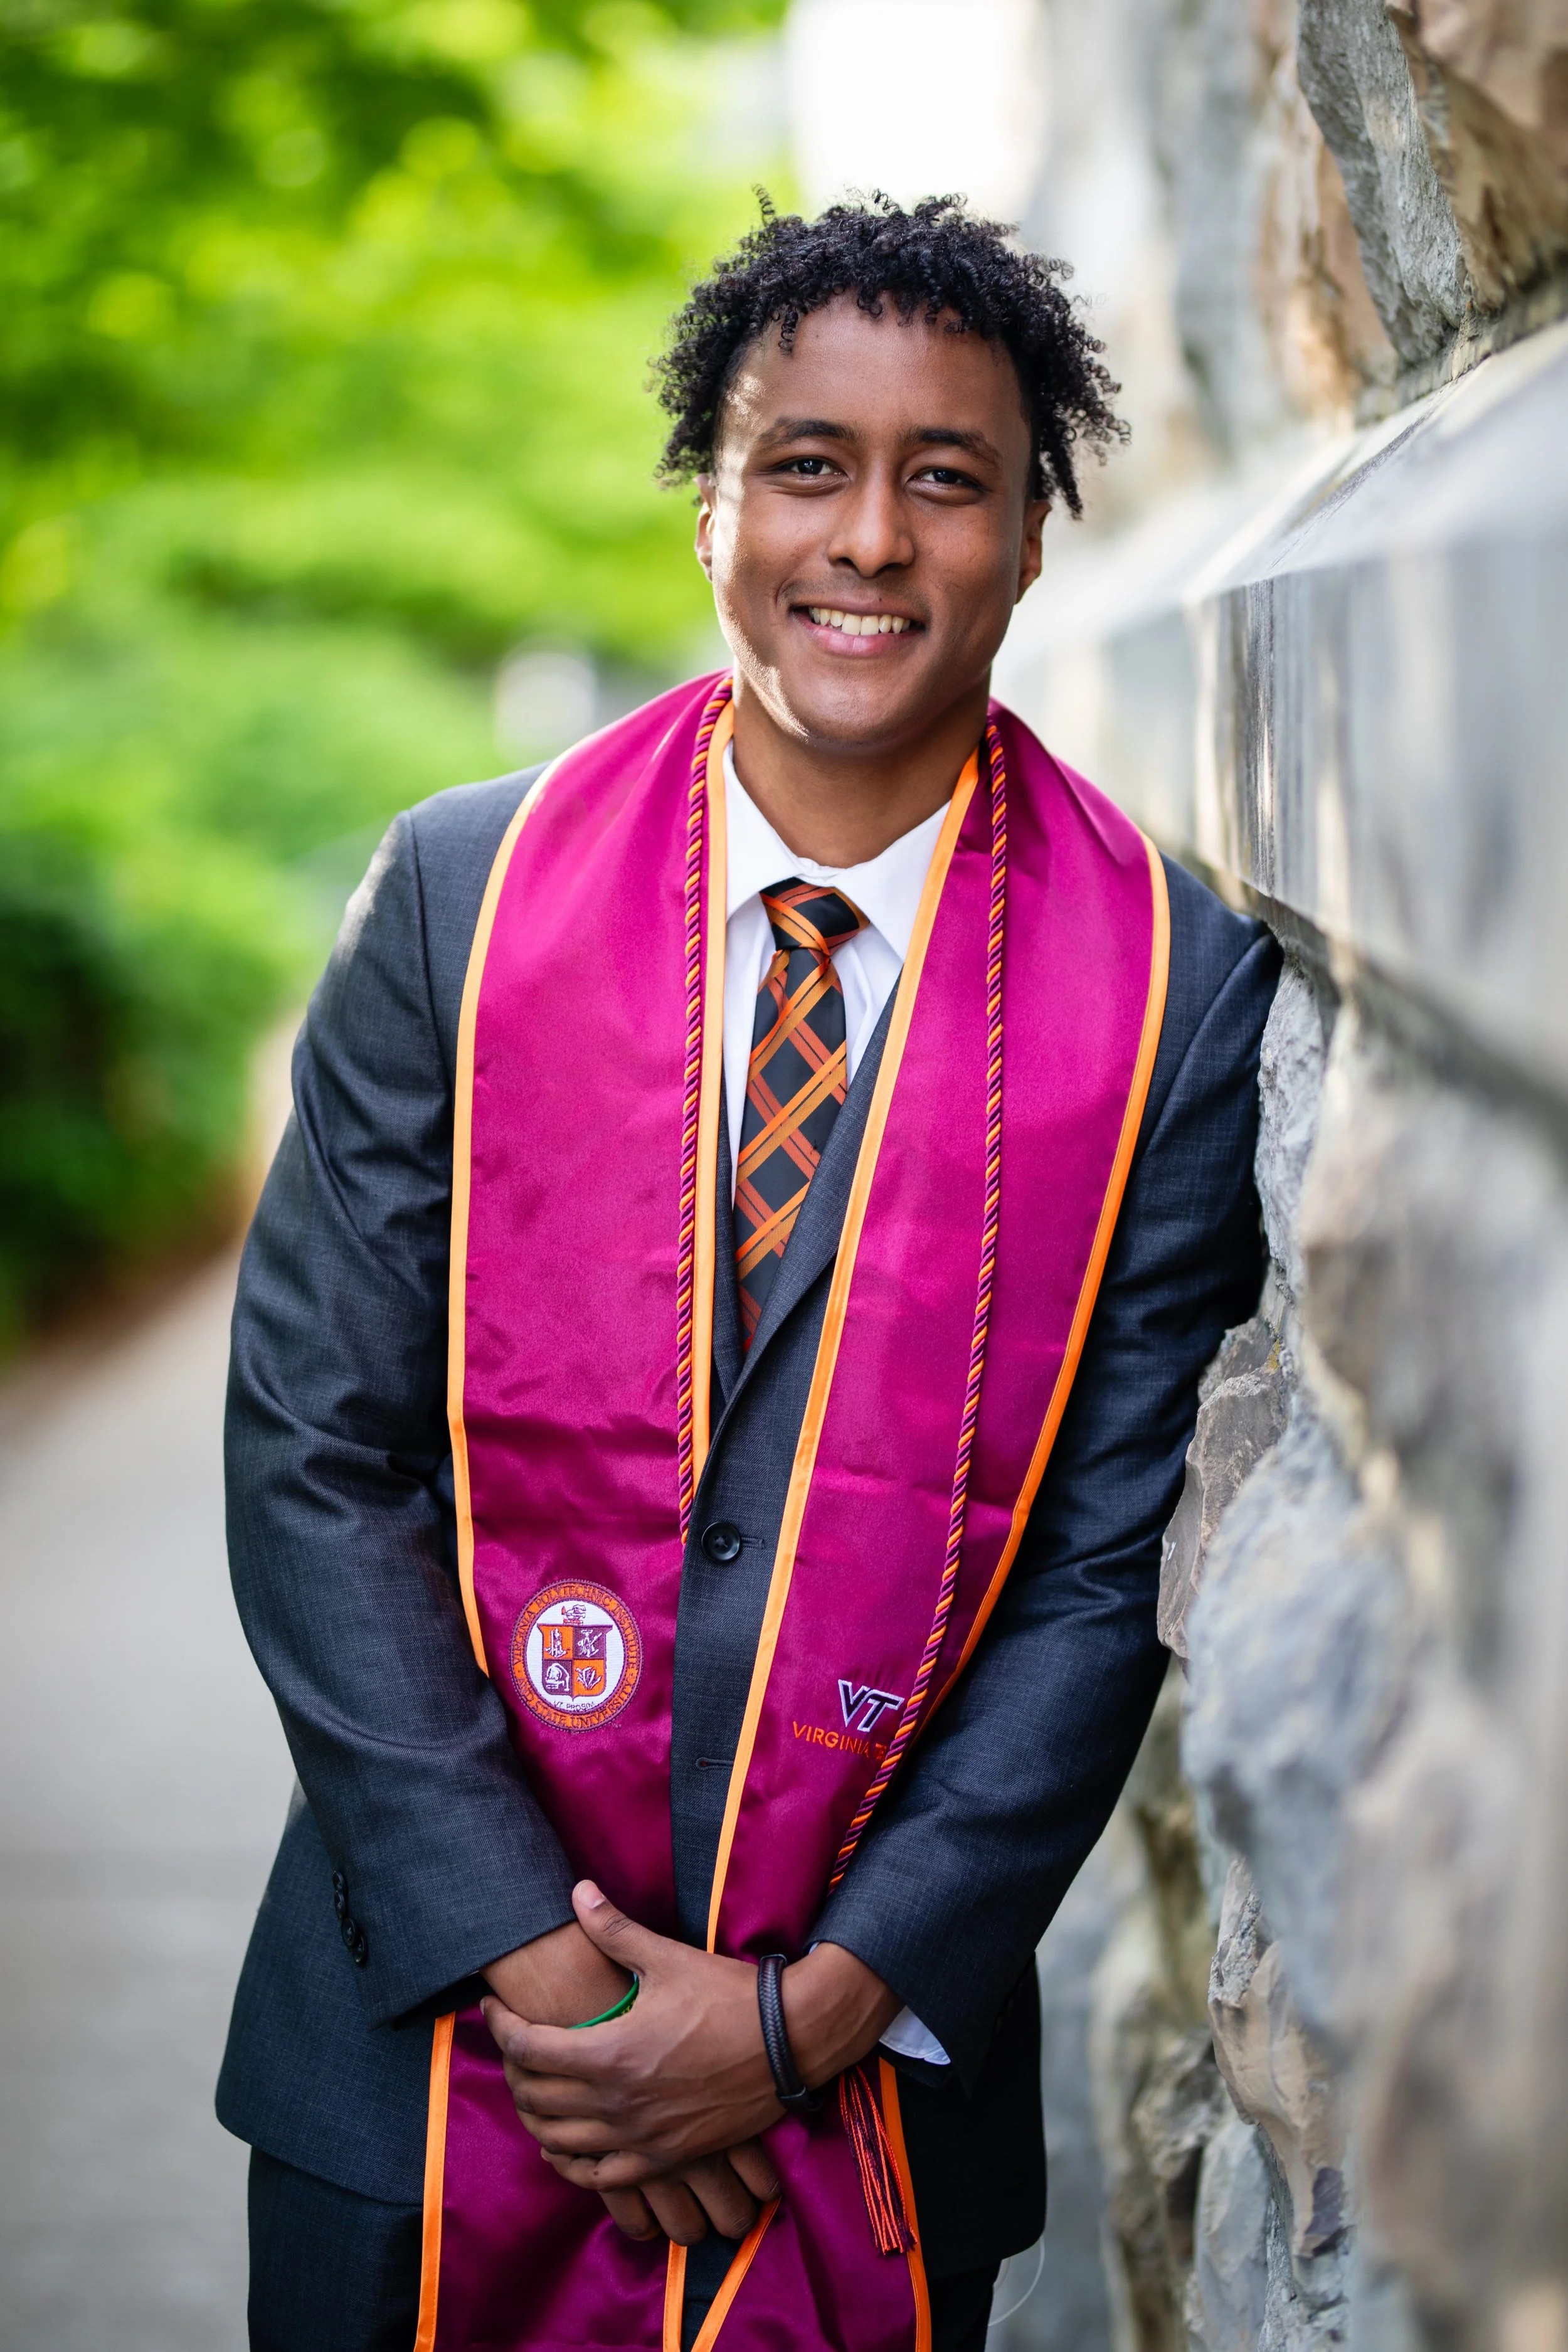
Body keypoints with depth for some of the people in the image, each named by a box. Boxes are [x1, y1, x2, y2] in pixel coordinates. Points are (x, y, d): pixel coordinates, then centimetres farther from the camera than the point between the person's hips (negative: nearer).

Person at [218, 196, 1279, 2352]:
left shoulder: (1182, 985, -7)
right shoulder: (460, 894, -4)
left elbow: (1122, 1560, -6)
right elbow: (314, 1444, -5)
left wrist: (821, 2010, -10)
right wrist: (521, 1950, -11)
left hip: (882, 2063, 0)